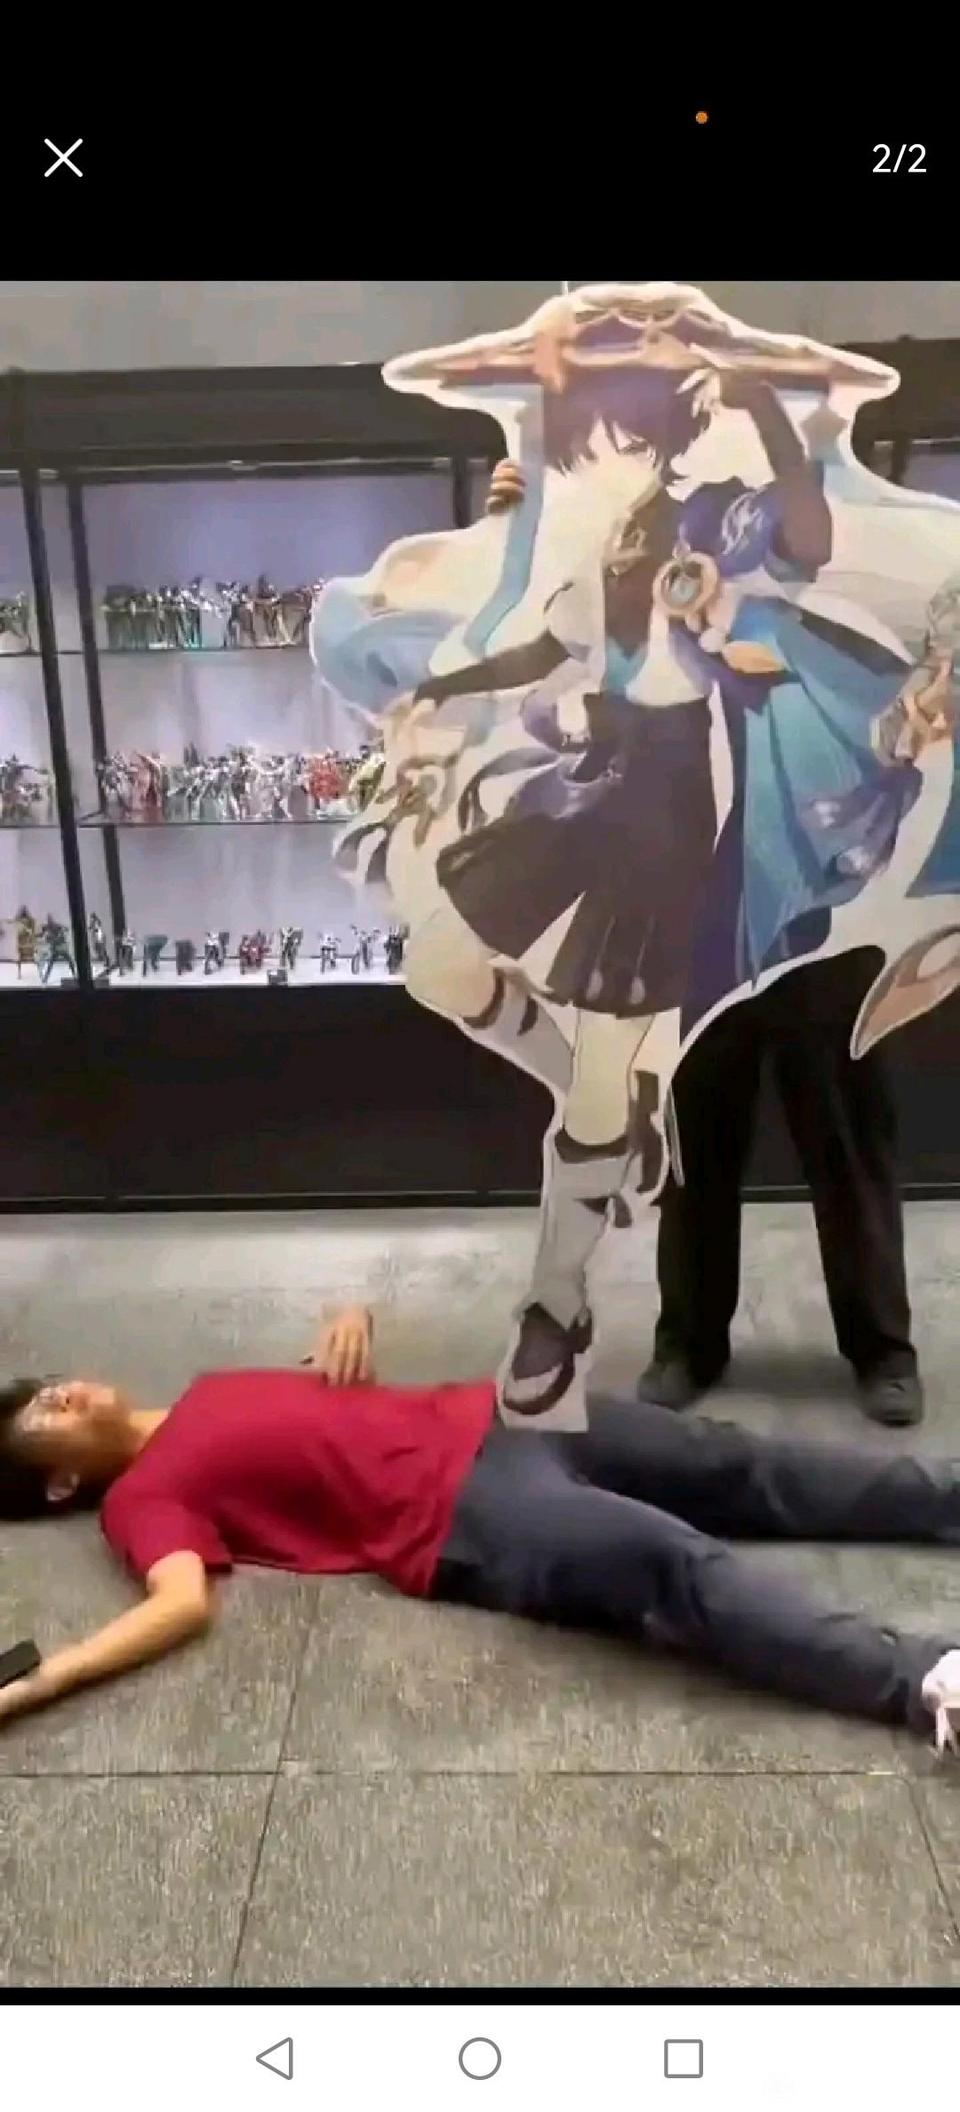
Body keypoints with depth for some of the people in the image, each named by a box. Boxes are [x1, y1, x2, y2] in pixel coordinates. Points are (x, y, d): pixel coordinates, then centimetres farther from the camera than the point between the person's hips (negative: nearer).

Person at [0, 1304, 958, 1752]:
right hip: (461, 1522, -8)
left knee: (748, 1469, 0)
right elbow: (182, 1603, -17)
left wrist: (351, 1326, 7)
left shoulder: (211, 1389, 23)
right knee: (674, 1566, -29)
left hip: (489, 1420, 8)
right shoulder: (142, 1495, 1)